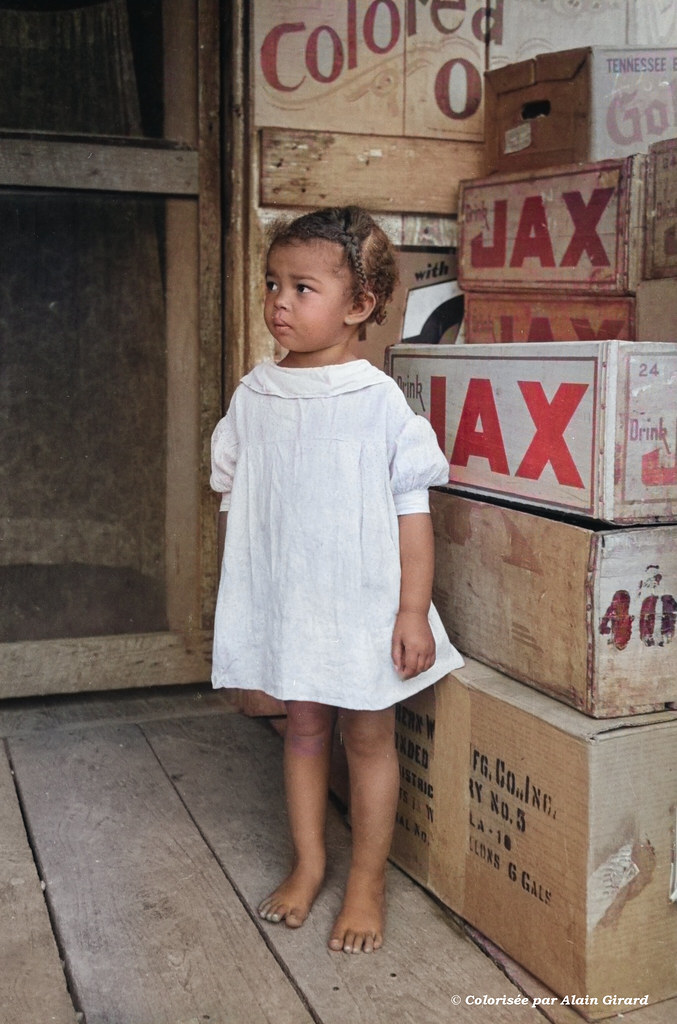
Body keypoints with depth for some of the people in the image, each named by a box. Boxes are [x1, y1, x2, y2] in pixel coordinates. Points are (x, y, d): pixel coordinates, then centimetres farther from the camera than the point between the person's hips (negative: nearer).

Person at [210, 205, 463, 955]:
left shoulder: (378, 400, -12)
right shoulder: (254, 395, 0)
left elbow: (411, 509, -10)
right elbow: (232, 499, 9)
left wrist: (414, 611, -12)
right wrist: (233, 595, 10)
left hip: (363, 604, -3)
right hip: (285, 604, 4)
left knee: (368, 736, 10)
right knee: (303, 728, 16)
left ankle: (367, 881, 25)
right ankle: (307, 864, 33)